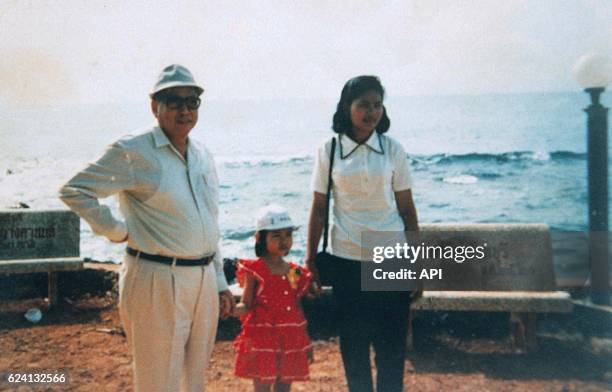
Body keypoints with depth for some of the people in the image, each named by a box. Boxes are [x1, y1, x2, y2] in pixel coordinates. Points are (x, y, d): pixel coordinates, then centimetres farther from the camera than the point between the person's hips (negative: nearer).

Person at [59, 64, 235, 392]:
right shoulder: (133, 152, -10)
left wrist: (220, 283, 16)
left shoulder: (202, 156, 12)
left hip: (203, 281, 7)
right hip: (157, 281, -7)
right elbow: (73, 191, -9)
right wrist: (119, 232, -10)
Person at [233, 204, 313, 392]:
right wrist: (231, 309, -31)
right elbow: (246, 306, -8)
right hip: (263, 339, -5)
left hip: (291, 341, 5)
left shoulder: (295, 273, 7)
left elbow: (297, 309, 13)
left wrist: (306, 343, 14)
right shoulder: (254, 271, -7)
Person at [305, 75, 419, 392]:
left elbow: (407, 208, 3)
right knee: (353, 344, 10)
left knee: (391, 345, 5)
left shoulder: (392, 150, 1)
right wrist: (310, 259, 2)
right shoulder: (329, 151, -1)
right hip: (347, 259, 0)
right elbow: (319, 209, 2)